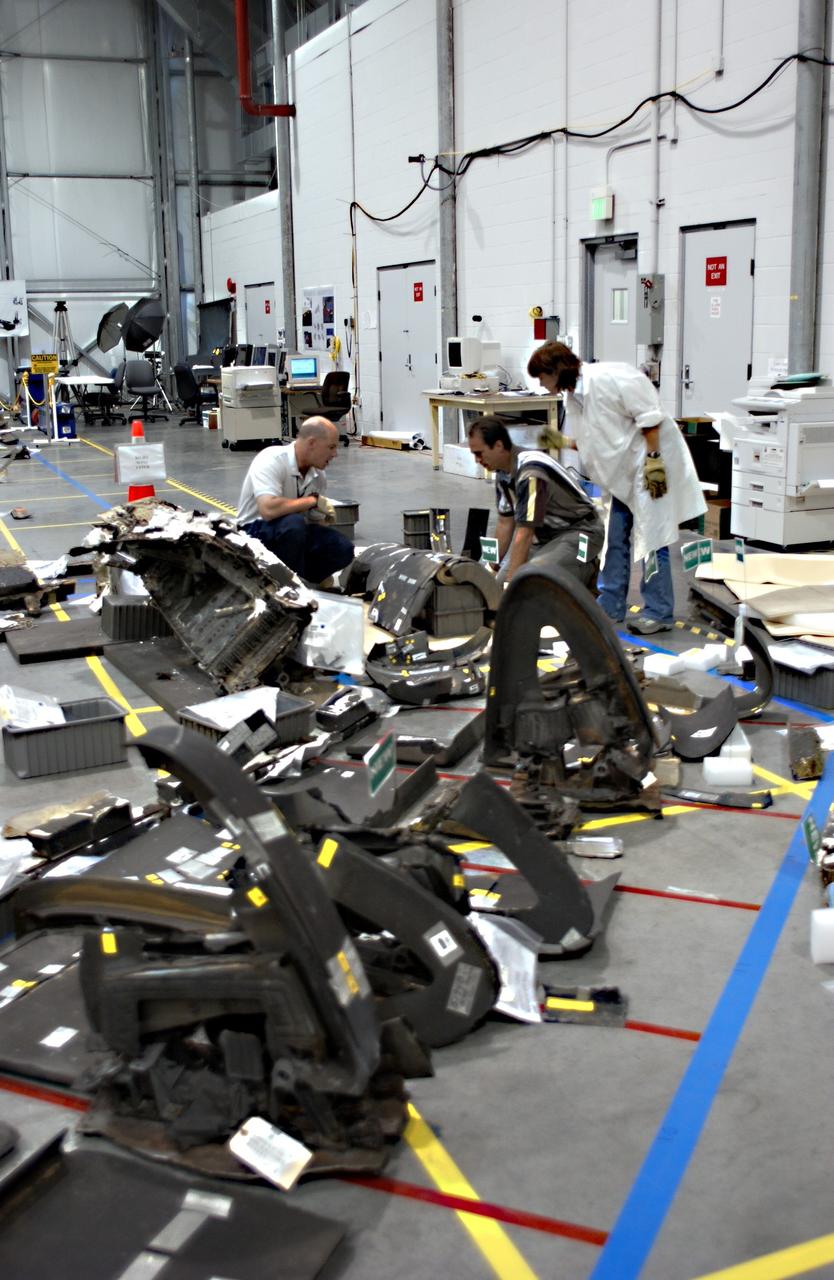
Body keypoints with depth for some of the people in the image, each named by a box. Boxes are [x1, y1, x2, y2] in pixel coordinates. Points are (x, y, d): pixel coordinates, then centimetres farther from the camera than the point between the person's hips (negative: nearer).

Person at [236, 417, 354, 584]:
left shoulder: (318, 476, 1)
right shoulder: (271, 460, -21)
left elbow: (316, 520, 12)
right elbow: (268, 509, -35)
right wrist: (313, 500, -25)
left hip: (295, 532, 7)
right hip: (255, 531, -7)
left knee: (342, 549, -15)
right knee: (294, 523, -37)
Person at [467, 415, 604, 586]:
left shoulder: (531, 473, -29)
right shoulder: (503, 472, -1)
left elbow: (524, 535, -29)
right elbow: (505, 523, 9)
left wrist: (510, 584, -27)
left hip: (580, 532, -9)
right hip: (547, 532, 9)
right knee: (503, 576, -3)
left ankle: (587, 569, -3)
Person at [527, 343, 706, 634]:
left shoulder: (608, 378, -20)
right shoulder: (573, 397, 7)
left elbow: (649, 417, -21)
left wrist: (653, 459, -23)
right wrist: (562, 443, -1)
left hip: (653, 464, -9)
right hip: (625, 472, 9)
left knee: (650, 539, -6)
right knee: (615, 539, 12)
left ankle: (658, 612, 2)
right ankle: (609, 607, 22)